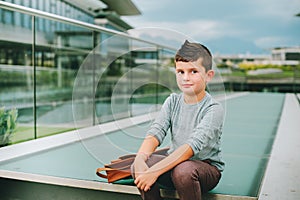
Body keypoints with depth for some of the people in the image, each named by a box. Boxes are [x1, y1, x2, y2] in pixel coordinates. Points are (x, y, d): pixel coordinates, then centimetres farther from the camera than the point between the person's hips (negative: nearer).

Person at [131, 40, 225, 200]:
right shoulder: (173, 102, 2)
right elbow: (155, 133, -10)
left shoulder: (213, 109, -16)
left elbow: (193, 145, -28)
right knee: (137, 167, -19)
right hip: (175, 161, 5)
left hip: (207, 167, -4)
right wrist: (140, 158, -31)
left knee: (182, 170, -36)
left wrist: (155, 170, -35)